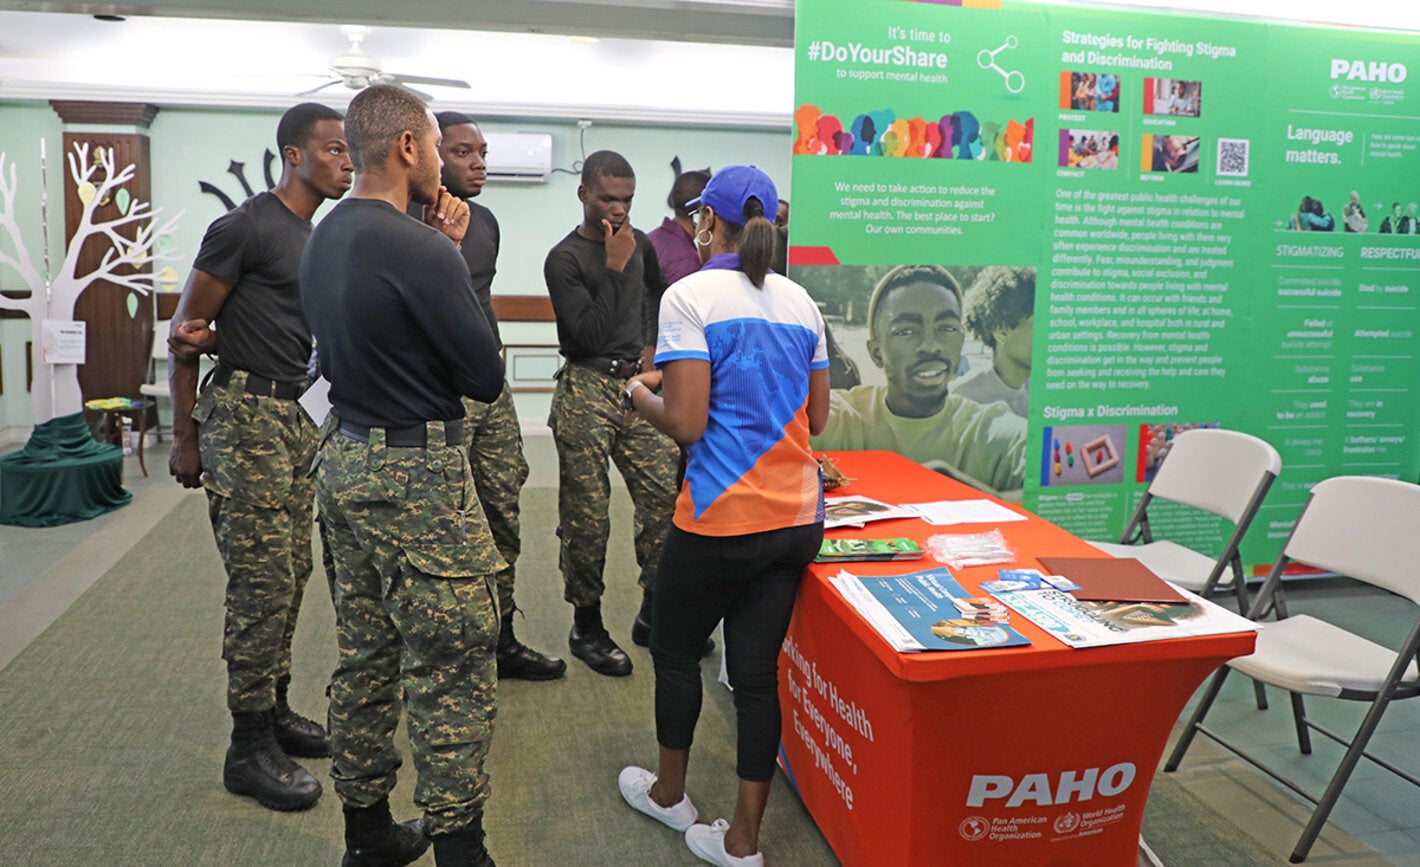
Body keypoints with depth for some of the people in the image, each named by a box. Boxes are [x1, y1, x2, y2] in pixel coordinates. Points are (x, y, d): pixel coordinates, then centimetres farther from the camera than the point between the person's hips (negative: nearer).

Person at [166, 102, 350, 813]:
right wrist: (185, 437, -7)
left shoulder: (313, 237, 16)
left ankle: (275, 710, 27)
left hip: (295, 418, 8)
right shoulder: (243, 227, -10)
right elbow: (184, 332, -8)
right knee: (263, 579, -7)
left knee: (292, 572, 12)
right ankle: (249, 748, 5)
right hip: (245, 414, -8)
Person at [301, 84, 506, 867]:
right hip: (416, 476, -9)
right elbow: (486, 376, -14)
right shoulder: (417, 250, -20)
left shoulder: (323, 238, 9)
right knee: (452, 668, 0)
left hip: (345, 459, 10)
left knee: (365, 655, 17)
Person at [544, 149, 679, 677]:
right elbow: (590, 335, -15)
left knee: (667, 495, -2)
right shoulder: (564, 259, -6)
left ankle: (653, 614, 13)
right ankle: (587, 627, 14)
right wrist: (615, 267, -15)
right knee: (586, 513, -1)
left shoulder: (640, 244, 12)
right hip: (587, 391, -5)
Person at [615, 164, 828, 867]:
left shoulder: (690, 297, -10)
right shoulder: (800, 301, 8)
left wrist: (641, 394, 4)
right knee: (757, 670, 12)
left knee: (674, 651, 18)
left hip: (720, 519, -5)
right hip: (797, 518, 6)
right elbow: (815, 416, 14)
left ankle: (669, 793, 38)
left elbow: (686, 423, -16)